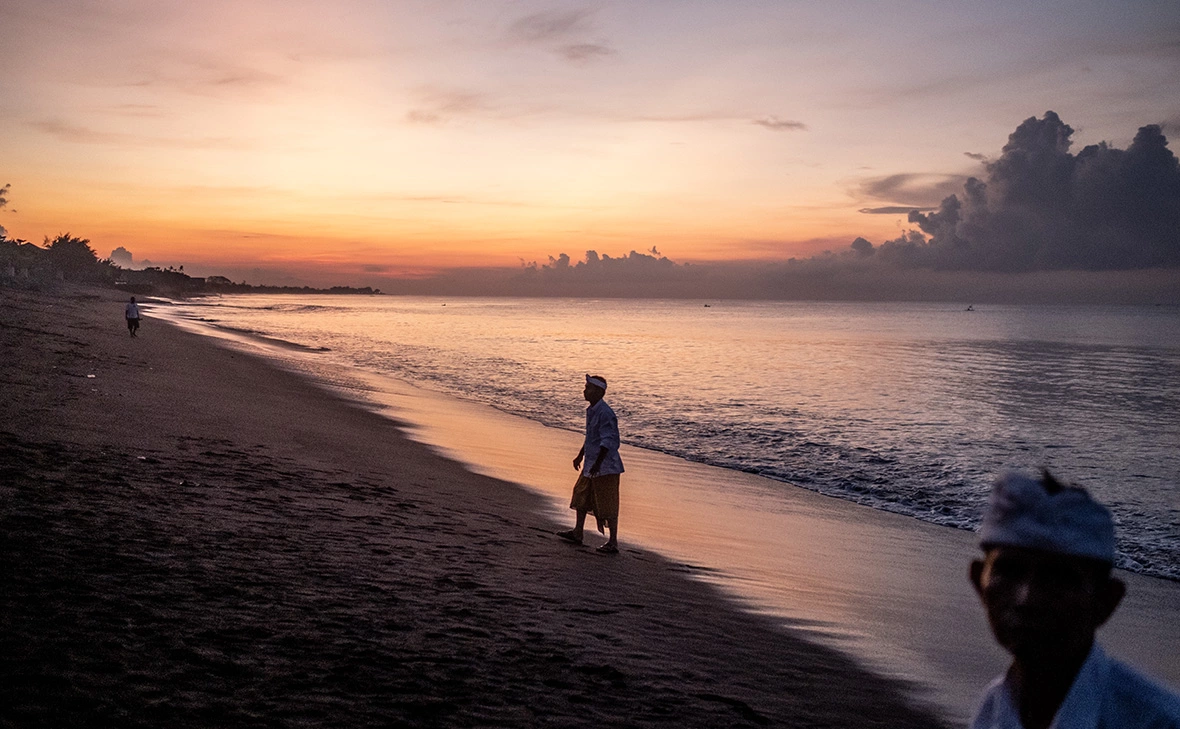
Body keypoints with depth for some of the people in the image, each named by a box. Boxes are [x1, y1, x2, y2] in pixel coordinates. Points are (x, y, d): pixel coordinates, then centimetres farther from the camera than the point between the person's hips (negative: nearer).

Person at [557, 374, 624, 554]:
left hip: (605, 466, -10)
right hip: (590, 462, 10)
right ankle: (577, 533, 33)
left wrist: (597, 464, -29)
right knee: (581, 495, 20)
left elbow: (608, 441, -25)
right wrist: (580, 456, 28)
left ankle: (613, 542, 6)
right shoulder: (591, 410, 10)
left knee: (607, 504, -3)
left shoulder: (605, 413, -21)